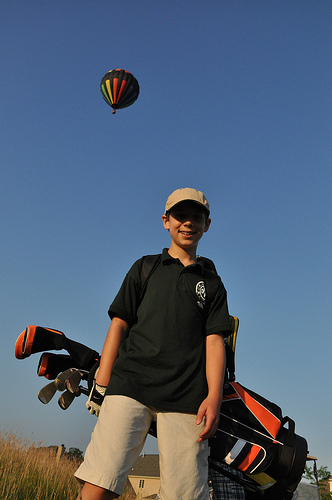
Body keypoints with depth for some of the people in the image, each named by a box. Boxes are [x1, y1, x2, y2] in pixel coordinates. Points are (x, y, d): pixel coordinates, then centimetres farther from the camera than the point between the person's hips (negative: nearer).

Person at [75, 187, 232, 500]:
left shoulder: (212, 283, 19)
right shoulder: (145, 267, 18)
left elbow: (214, 341, 9)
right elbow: (119, 324, 11)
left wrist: (213, 397, -5)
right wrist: (101, 383, 3)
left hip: (186, 398, 1)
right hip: (130, 384, 0)